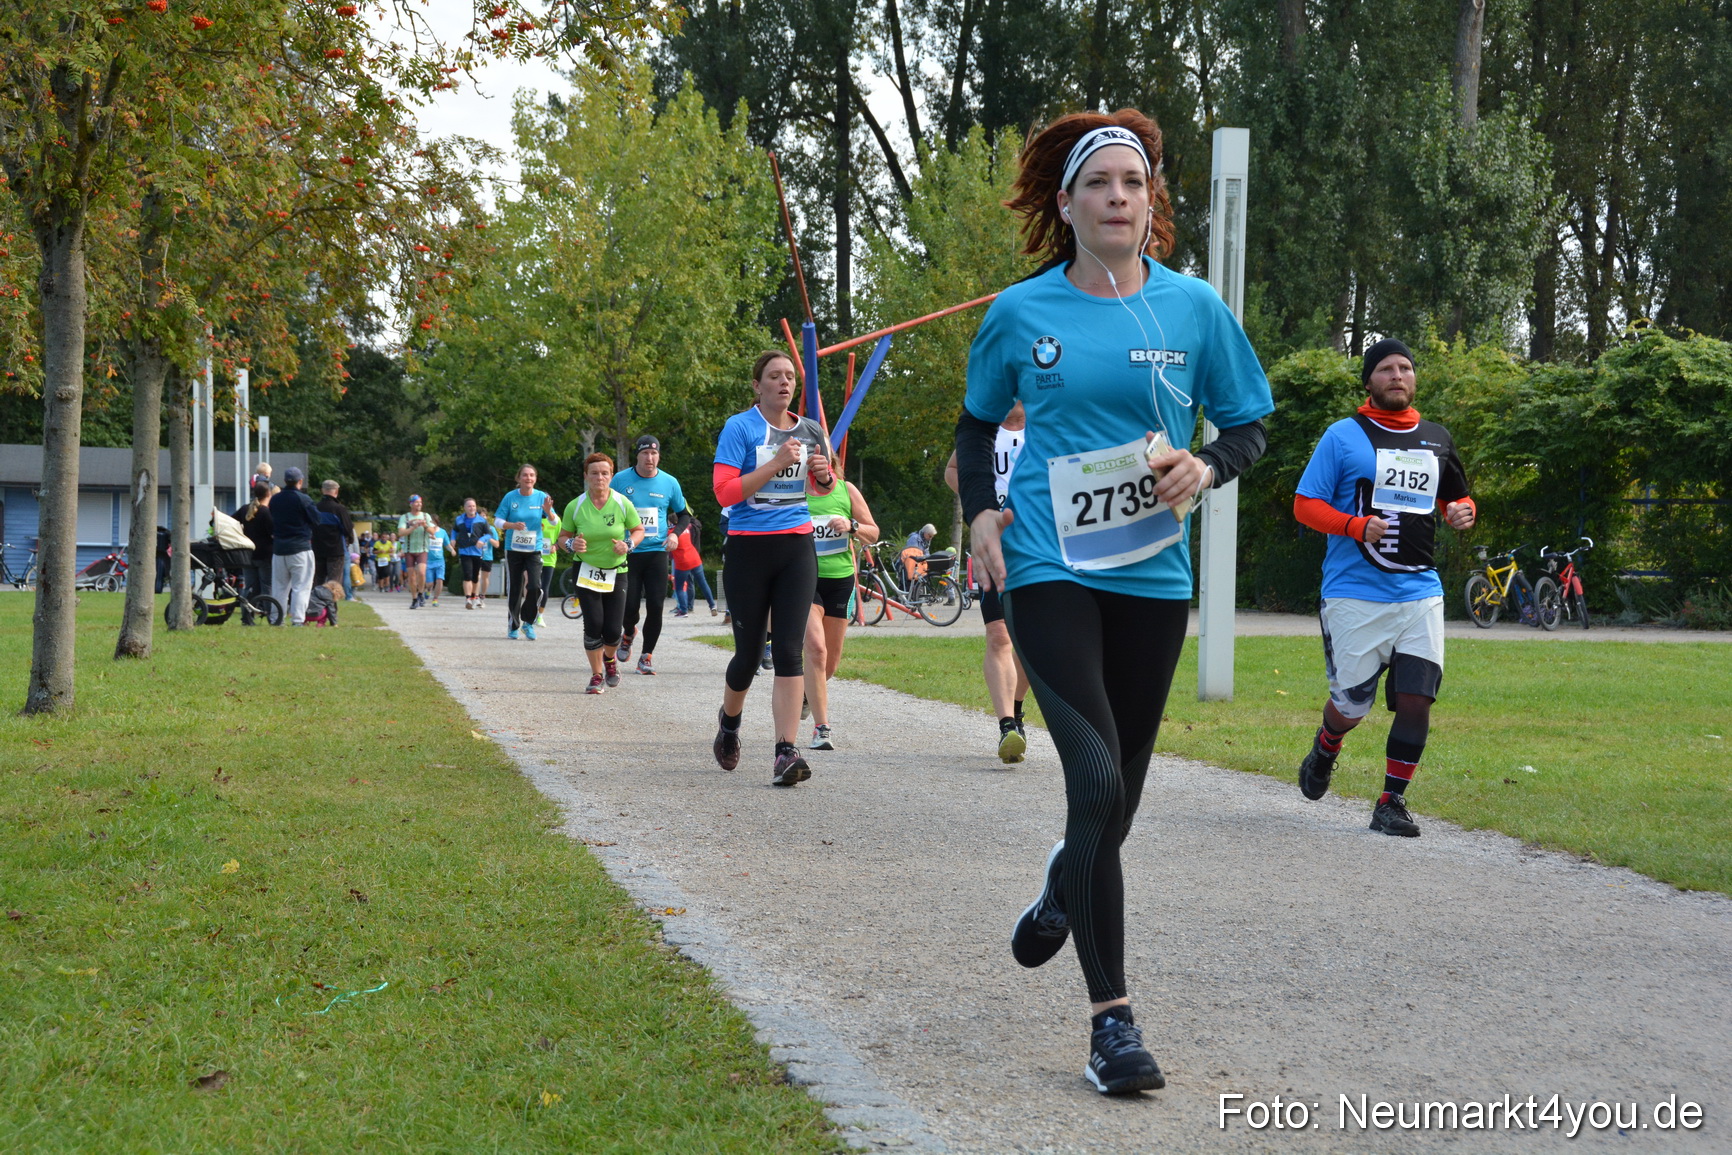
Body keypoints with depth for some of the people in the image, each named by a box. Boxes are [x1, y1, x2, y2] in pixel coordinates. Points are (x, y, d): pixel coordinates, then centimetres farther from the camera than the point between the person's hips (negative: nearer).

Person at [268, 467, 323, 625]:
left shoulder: (274, 499, 6)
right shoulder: (303, 499, -11)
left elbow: (271, 524, 12)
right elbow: (316, 521, -5)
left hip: (278, 547, 5)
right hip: (300, 547, -5)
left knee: (279, 587, 12)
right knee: (301, 586, -3)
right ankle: (297, 619, -9)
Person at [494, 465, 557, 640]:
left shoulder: (541, 497, -2)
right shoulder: (510, 497, -4)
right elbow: (497, 521, -2)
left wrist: (548, 512, -25)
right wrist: (512, 525, -21)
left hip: (534, 549, 0)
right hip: (513, 550, 0)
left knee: (535, 587, -15)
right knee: (514, 589, 4)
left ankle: (528, 622, 4)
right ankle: (513, 625, 20)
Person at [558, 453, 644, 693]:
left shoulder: (622, 503, -6)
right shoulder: (575, 506, -6)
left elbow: (639, 530, 6)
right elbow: (563, 537, 4)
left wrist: (628, 544, -14)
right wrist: (571, 544, -18)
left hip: (616, 572, 1)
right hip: (586, 571, 0)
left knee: (612, 630, -3)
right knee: (593, 624, -11)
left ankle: (610, 659, 34)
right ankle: (597, 676, 8)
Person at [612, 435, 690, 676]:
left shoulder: (669, 483, 3)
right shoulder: (621, 480, -1)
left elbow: (683, 514, 15)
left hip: (657, 552, 1)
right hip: (627, 554, -1)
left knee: (655, 606, -5)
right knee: (629, 605, -2)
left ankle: (647, 656, 9)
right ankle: (629, 634, 33)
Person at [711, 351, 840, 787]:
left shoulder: (809, 431, 9)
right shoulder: (739, 428, -6)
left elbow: (823, 487, 24)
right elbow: (724, 491, -15)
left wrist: (823, 475, 0)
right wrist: (777, 463, -21)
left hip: (796, 547, 3)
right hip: (749, 549, -3)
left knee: (789, 650, -8)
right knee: (749, 652, 7)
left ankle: (786, 752, -13)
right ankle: (729, 721, 38)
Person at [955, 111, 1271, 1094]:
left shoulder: (1193, 307, 2)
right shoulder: (1022, 313, 1)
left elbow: (1250, 426, 9)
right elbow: (979, 424, 16)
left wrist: (1207, 469, -12)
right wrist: (981, 511, 0)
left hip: (1152, 572, 3)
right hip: (1049, 566, -2)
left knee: (1121, 787, 12)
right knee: (1096, 775, -18)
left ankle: (1063, 889, 49)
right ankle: (1112, 1015, -12)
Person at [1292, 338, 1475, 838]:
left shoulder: (1437, 439, 14)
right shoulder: (1343, 436, 0)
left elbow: (1457, 496, 27)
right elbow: (1306, 504, -3)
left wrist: (1463, 511, 3)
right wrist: (1356, 526, -19)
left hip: (1420, 593, 4)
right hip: (1355, 596, -3)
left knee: (1417, 700, -8)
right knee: (1352, 706, 1)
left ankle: (1392, 803, 5)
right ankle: (1324, 750, 36)